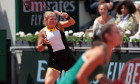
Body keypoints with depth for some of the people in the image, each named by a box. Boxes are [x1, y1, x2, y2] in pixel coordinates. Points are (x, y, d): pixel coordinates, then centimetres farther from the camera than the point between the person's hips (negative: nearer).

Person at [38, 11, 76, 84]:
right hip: (55, 60, -1)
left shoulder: (59, 25, 3)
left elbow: (72, 22, -12)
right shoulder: (43, 32, 2)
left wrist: (67, 17, -33)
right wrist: (44, 44, -16)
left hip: (67, 57, 1)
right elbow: (40, 49, 5)